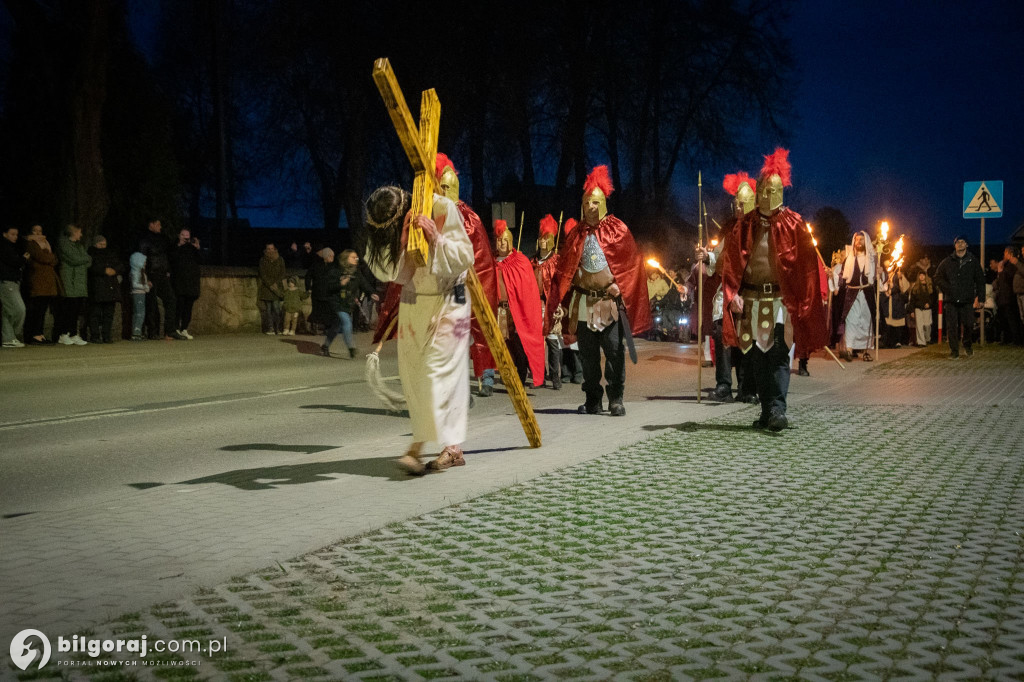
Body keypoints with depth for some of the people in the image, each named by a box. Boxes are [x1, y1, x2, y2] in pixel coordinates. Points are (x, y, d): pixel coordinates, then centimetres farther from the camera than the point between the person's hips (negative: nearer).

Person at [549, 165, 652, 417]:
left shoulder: (617, 230, 2)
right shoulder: (576, 235, 10)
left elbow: (631, 263, 3)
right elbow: (564, 271, 10)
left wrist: (619, 286, -7)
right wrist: (562, 303, 3)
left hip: (610, 302, -3)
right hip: (583, 304, 3)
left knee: (614, 351, -6)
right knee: (588, 354, 6)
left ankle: (616, 398, 2)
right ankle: (593, 400, 14)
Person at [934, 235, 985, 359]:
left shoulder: (973, 261, 7)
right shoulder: (947, 262, 7)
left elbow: (980, 280, 9)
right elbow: (938, 277, 14)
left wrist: (980, 298, 2)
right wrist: (947, 289, 0)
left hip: (967, 300, 0)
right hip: (951, 300, 0)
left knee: (968, 325, -5)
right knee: (952, 327, -3)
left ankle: (968, 344, 23)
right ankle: (954, 352, 3)